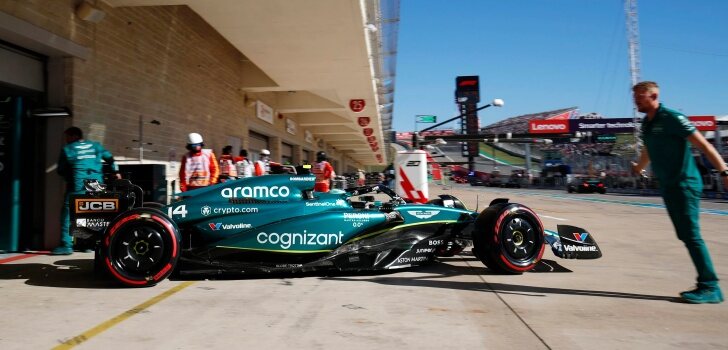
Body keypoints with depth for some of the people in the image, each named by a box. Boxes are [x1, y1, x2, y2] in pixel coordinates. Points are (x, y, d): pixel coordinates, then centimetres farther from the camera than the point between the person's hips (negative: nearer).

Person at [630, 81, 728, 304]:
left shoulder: (672, 118, -12)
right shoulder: (647, 123, 12)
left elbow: (703, 145, -16)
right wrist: (638, 168, 47)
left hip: (684, 185, -8)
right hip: (668, 186, 8)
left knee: (691, 235, -9)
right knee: (686, 236, 8)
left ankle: (710, 288, -2)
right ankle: (707, 285, 15)